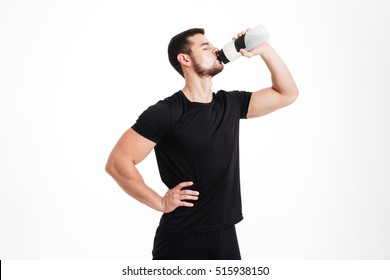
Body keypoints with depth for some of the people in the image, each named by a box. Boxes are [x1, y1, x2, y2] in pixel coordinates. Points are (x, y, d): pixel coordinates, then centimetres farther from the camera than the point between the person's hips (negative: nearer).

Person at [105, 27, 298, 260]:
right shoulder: (166, 112, -13)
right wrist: (160, 203, -13)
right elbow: (117, 163, -16)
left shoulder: (230, 104, 6)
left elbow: (287, 94, 11)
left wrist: (264, 49, 1)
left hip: (225, 235, 6)